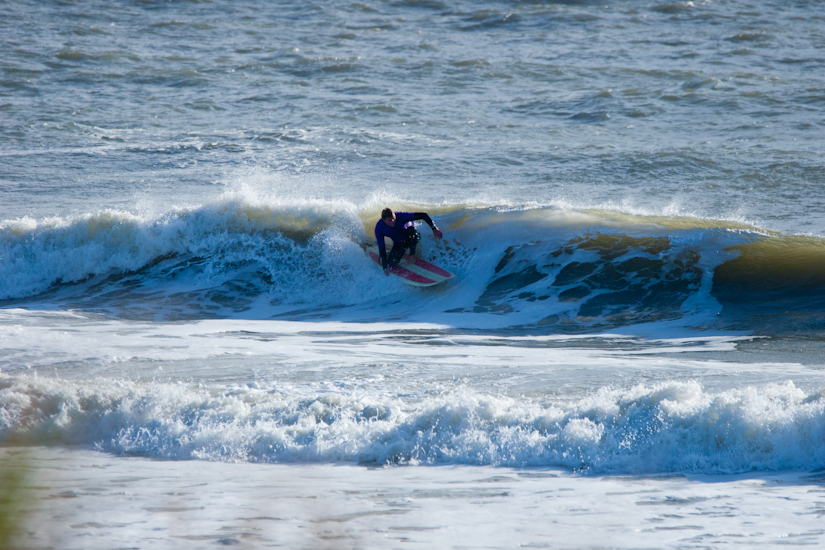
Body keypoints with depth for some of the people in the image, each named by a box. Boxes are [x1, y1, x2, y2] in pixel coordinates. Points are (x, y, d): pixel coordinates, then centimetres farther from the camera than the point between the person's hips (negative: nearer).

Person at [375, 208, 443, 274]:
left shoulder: (401, 216, -32)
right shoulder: (379, 228, -24)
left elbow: (423, 215, -29)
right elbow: (381, 247, -24)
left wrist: (434, 228, -38)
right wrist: (385, 268, -30)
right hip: (399, 243, 3)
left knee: (411, 229, -38)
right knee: (391, 263, -17)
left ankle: (412, 255, -18)